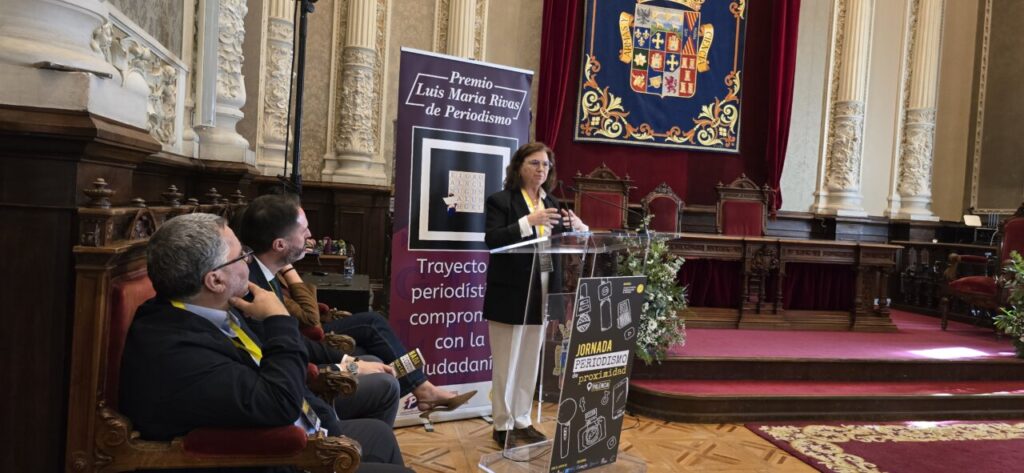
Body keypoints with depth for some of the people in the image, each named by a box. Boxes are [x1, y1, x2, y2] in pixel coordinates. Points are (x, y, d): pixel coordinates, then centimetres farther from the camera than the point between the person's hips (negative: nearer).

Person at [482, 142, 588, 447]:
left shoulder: (552, 205, 13)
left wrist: (579, 228, -10)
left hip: (541, 294, 6)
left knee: (530, 362, 13)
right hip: (510, 294, -6)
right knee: (506, 363, 2)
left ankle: (522, 421, 26)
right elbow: (492, 240, -18)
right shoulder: (500, 200, -5)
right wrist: (529, 222, -28)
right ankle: (503, 425, 15)